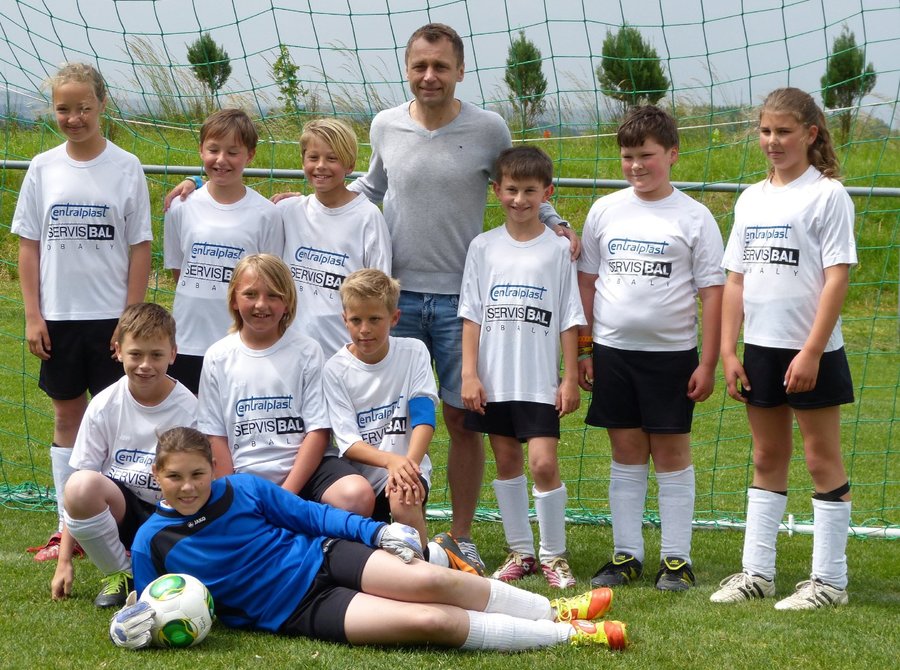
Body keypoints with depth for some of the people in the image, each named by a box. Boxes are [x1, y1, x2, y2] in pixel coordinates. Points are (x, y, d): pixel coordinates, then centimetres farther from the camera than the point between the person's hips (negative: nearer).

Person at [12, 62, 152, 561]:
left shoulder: (126, 168, -3)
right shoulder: (43, 169, 3)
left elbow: (140, 249, -3)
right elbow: (29, 246, 6)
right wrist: (33, 316, 0)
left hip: (111, 317, -3)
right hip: (59, 315, 3)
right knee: (66, 416, 9)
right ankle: (67, 527, 15)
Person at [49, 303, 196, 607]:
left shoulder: (189, 410, -5)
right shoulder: (104, 406, -3)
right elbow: (78, 486, -3)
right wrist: (64, 560, -6)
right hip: (117, 508, 1)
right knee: (81, 485, -34)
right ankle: (119, 574, -10)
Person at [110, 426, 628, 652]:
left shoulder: (243, 490, 2)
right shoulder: (153, 543, -2)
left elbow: (308, 514, 9)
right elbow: (157, 604, 8)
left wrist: (377, 531, 2)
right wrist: (143, 623, -16)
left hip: (325, 558, 3)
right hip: (300, 612, -2)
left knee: (429, 581, -24)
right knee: (426, 622, -22)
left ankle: (558, 613, -7)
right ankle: (565, 637, -16)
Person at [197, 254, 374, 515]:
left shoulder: (306, 351, 3)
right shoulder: (218, 357, 6)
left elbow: (318, 430, -2)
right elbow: (216, 436, 6)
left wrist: (285, 495, -12)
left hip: (303, 467, -1)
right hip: (245, 477, 1)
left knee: (358, 497, -30)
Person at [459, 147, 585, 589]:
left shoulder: (558, 250, 0)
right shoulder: (484, 248, 4)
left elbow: (569, 320, 1)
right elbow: (471, 315, 5)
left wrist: (570, 377, -2)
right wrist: (469, 373, -1)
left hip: (540, 381, -2)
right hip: (493, 379, 2)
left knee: (544, 463, -9)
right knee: (506, 462, 9)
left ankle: (553, 555, 4)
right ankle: (520, 551, 20)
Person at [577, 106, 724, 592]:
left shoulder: (694, 217, -2)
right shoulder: (605, 211, 6)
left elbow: (712, 291, -3)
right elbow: (586, 280, 12)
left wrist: (708, 363, -7)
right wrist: (583, 348, 8)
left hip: (671, 352, -3)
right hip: (612, 350, 3)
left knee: (671, 451, 1)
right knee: (626, 451, 8)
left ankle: (676, 558, 7)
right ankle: (627, 555, 13)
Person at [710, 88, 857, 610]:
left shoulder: (826, 194, -8)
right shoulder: (752, 200, 11)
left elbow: (838, 276, -13)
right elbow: (736, 279, 12)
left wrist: (811, 351, -18)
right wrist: (728, 351, 6)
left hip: (811, 351, -6)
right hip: (760, 349, 7)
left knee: (822, 459, 0)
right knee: (767, 459, 13)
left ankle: (830, 580, 5)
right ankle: (757, 572, 19)